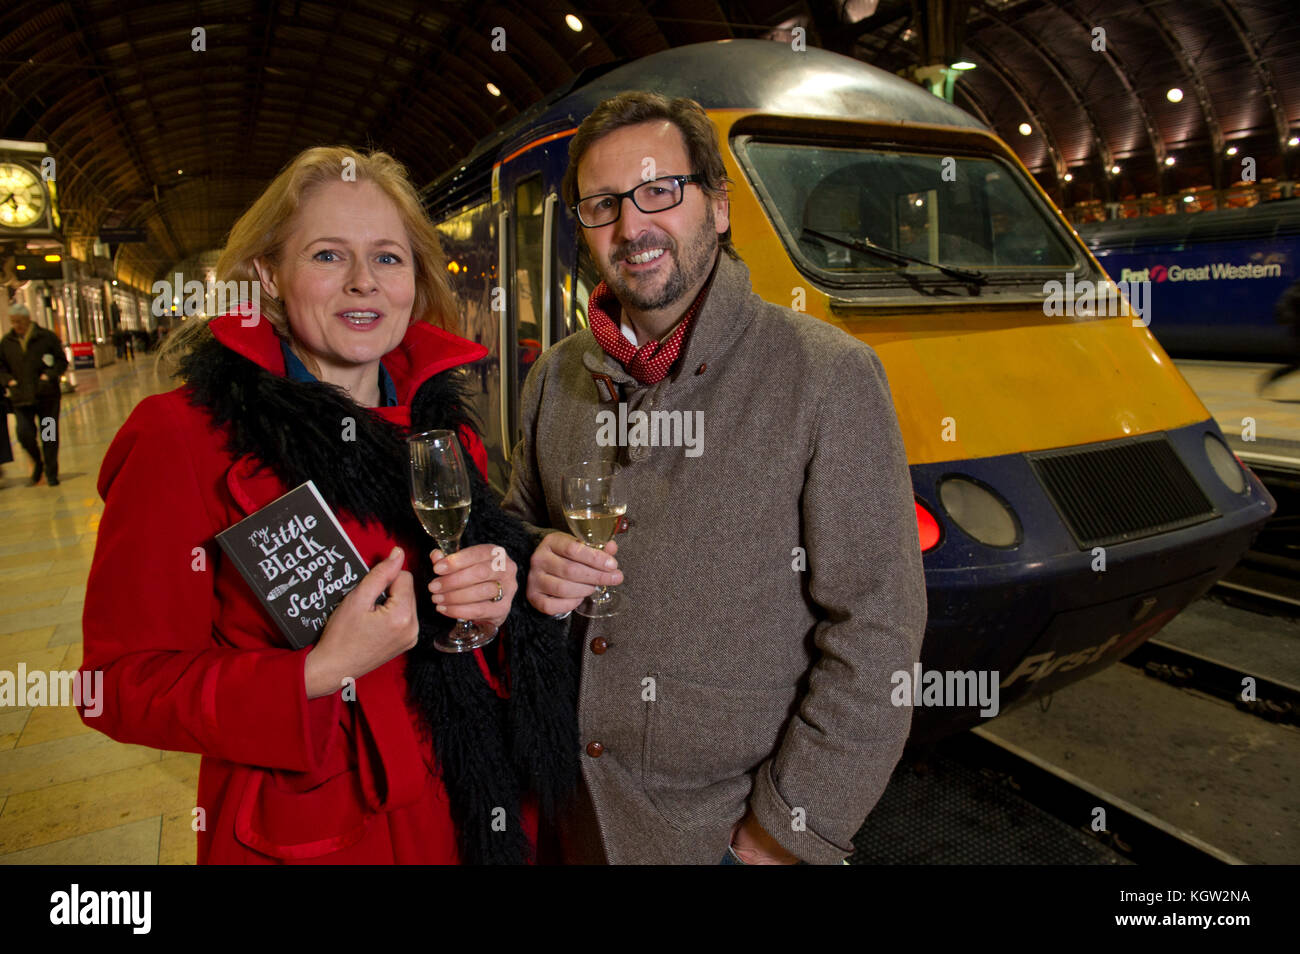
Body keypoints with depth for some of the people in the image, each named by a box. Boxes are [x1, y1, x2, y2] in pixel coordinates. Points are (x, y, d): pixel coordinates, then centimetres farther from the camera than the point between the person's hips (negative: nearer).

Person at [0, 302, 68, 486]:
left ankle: (51, 473, 14)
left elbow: (62, 361, 1)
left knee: (49, 436, 3)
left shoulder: (47, 337, -1)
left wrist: (49, 375, -14)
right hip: (21, 397, 2)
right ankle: (37, 464, 20)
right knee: (24, 433, -7)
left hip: (47, 396, -2)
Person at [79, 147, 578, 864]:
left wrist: (499, 601, -14)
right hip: (308, 834, -4)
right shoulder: (184, 437, -15)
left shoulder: (443, 424, -1)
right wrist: (318, 675, -27)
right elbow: (122, 684, -13)